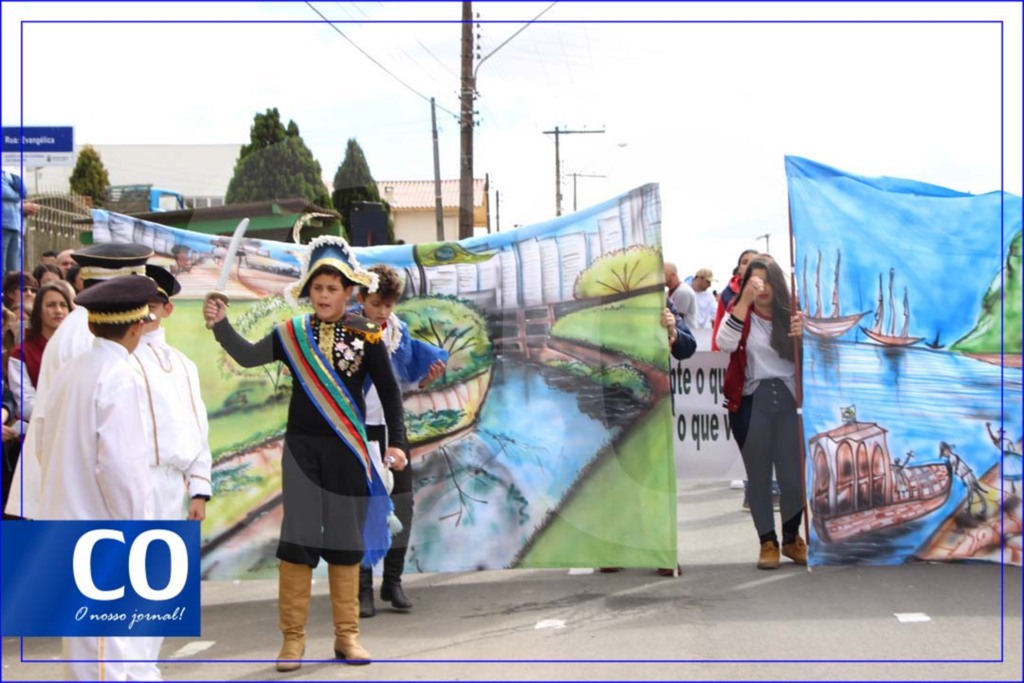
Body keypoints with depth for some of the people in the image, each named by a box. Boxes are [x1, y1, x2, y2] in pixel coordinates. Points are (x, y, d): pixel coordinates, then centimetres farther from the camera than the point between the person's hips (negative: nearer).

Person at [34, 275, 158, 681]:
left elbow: (43, 440, 15)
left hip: (67, 521, 8)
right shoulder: (120, 377, -17)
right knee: (102, 649, -2)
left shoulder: (71, 372, 7)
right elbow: (119, 465, -21)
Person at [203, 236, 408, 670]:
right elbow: (248, 356, -8)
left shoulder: (365, 335, -1)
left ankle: (347, 635, 18)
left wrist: (396, 442, -4)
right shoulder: (292, 334, 2)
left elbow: (389, 391, 2)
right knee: (297, 539, -2)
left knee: (345, 541, 7)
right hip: (302, 448, 0)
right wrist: (220, 324, -22)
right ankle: (293, 638, 6)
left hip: (347, 449, 0)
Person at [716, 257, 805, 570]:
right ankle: (767, 542, 16)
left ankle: (792, 537, 21)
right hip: (751, 402, -1)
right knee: (758, 475, 4)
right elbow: (725, 344, -15)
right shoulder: (741, 314, 6)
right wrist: (744, 300, -18)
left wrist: (803, 337, -13)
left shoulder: (791, 315, 10)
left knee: (795, 475, -1)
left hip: (788, 400, 1)